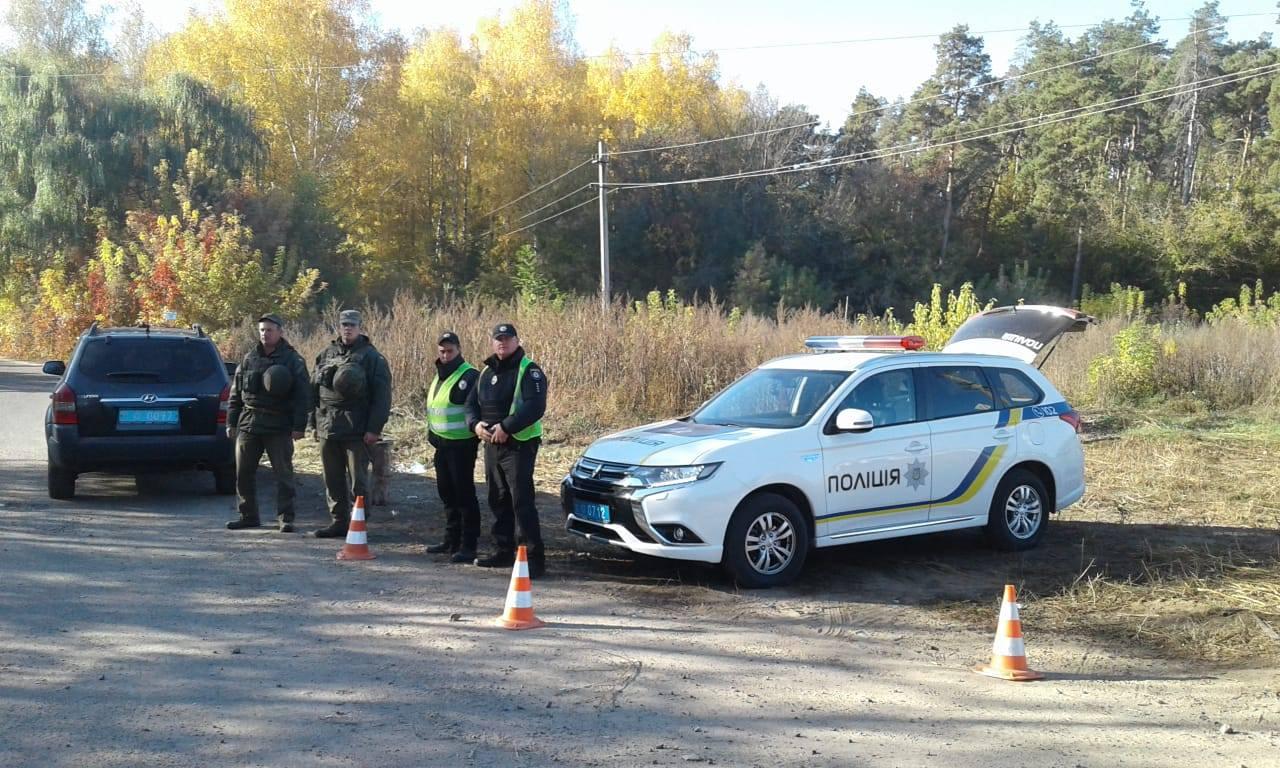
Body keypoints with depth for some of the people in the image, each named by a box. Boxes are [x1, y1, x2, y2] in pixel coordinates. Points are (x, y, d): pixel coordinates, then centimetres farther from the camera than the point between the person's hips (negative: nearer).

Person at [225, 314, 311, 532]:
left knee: (283, 473, -2)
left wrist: (298, 426, -11)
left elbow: (302, 396, -4)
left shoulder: (293, 360, 0)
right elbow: (236, 393, 15)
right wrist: (231, 422, 10)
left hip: (279, 427, -4)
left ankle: (285, 517, 4)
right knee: (243, 473, 7)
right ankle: (248, 516, 18)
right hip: (248, 424, 4)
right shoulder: (249, 359, 12)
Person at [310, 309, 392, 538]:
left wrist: (374, 428, -14)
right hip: (327, 429, 6)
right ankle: (339, 521, 20)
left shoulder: (371, 357, -2)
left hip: (356, 430, -6)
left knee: (358, 480, -3)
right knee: (333, 479, 10)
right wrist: (316, 423, 14)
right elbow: (315, 389, 20)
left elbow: (382, 396, -8)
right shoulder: (326, 355, 15)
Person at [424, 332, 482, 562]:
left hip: (461, 445, -9)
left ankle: (468, 545, -2)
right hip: (442, 445, 9)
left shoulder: (469, 376, -13)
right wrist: (432, 434, 20)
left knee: (464, 494, -6)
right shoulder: (440, 376, 16)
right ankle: (451, 540, 26)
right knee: (447, 493, 15)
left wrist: (474, 431, -21)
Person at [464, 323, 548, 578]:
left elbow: (535, 406, -21)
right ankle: (503, 551, 25)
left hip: (519, 445, -8)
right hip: (492, 445, 8)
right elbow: (472, 403, 17)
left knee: (522, 502, -13)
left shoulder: (529, 371, -8)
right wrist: (475, 424, -4)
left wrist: (506, 427, -24)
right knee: (498, 500, 14)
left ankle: (535, 558, -12)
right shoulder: (487, 372, 16)